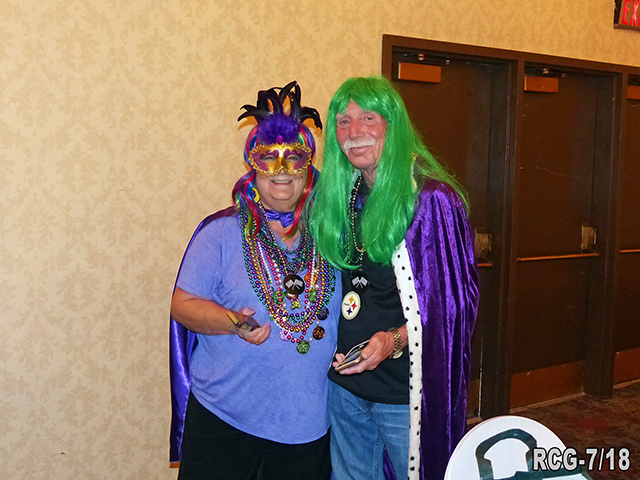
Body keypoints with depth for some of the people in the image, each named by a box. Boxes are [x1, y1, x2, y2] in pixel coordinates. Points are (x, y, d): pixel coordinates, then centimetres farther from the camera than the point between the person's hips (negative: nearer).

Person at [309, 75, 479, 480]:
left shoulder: (432, 199, -14)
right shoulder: (339, 196, 6)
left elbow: (457, 298, -14)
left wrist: (396, 339, -25)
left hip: (408, 389, -6)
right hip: (345, 382, 6)